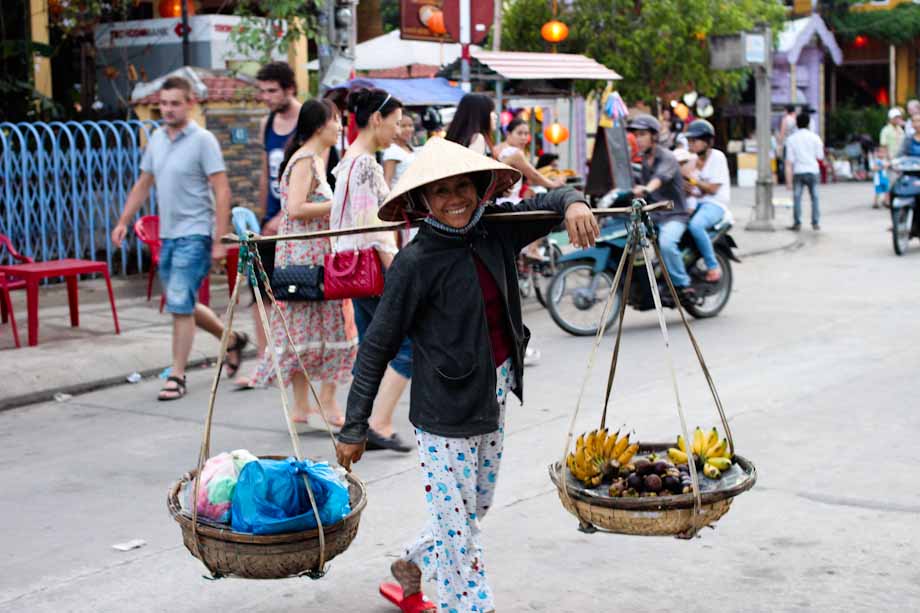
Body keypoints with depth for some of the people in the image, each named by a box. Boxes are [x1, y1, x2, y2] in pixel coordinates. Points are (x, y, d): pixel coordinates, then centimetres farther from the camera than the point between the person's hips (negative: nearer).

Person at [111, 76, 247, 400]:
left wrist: (220, 240, -19)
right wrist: (123, 221, 13)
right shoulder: (157, 138, 10)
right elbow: (143, 184, 20)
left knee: (180, 305, -9)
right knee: (182, 305, 16)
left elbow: (221, 190, -14)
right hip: (167, 234, 8)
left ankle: (177, 375, 0)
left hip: (194, 235, -7)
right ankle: (232, 339, 36)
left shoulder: (203, 140, -10)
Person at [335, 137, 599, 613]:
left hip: (494, 395, 7)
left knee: (477, 505, 21)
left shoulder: (495, 230, -2)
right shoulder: (416, 263, -17)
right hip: (445, 408, -7)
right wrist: (354, 427, -11)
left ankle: (410, 568, 44)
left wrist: (573, 204, -13)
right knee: (456, 518, 1)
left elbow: (550, 202, 13)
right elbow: (377, 346, -13)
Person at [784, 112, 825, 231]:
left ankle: (797, 223, -1)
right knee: (814, 197, 8)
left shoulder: (791, 139, 0)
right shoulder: (815, 137, 1)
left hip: (798, 171, 0)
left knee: (797, 198, 2)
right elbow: (820, 157, 2)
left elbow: (789, 161, -4)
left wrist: (788, 179, -4)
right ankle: (815, 223, 7)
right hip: (812, 170, 1)